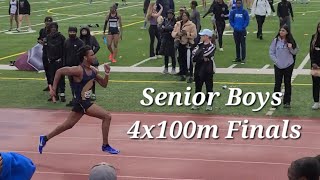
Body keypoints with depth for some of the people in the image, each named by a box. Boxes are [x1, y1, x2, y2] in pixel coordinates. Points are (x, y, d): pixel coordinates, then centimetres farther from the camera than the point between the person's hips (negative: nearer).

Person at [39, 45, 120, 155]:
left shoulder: (93, 71, 5)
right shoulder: (79, 70, -20)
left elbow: (104, 84, 12)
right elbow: (59, 72, -17)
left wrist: (107, 74, -7)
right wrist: (53, 89, -16)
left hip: (85, 102, 8)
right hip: (81, 102, -8)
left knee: (68, 125, 17)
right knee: (107, 116, -9)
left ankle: (45, 138, 29)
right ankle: (105, 146, 1)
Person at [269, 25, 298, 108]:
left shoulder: (291, 41, -2)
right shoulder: (276, 41, -3)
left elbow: (295, 52, 2)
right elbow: (271, 52, 1)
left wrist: (291, 48, -17)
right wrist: (276, 61, -8)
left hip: (289, 65, 0)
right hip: (278, 66, 0)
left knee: (287, 83, 7)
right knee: (277, 83, 3)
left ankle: (287, 102, 15)